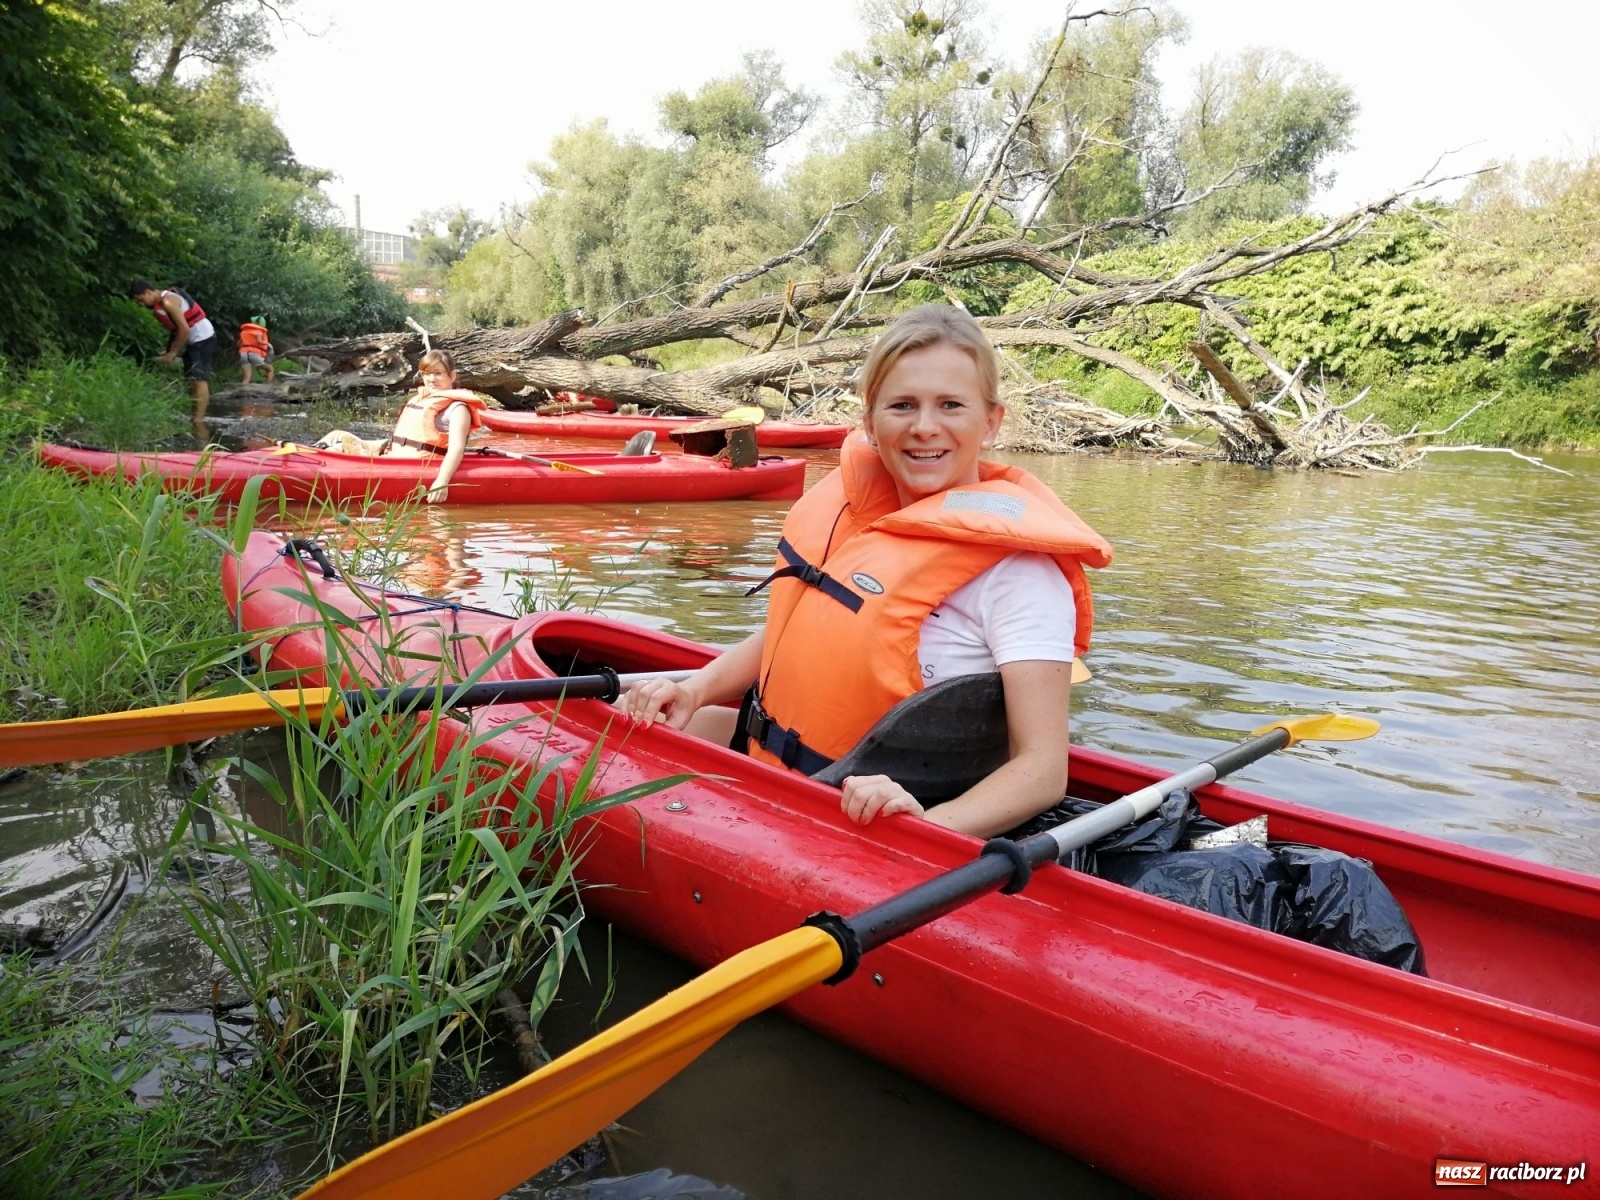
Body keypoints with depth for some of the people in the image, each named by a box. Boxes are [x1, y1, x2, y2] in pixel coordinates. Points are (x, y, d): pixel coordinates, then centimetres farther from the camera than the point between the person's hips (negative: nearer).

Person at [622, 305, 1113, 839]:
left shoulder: (1015, 565, -23)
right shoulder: (849, 498, -3)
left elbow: (1043, 769, -25)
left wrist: (930, 826, -43)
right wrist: (696, 689, -3)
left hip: (865, 816, -7)